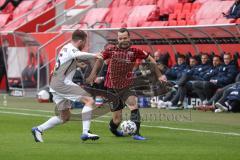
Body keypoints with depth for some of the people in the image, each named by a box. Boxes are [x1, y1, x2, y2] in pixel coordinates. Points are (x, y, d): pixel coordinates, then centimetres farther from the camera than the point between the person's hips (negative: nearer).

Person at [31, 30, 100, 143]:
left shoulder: (66, 48, 20)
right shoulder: (71, 49, -10)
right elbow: (79, 55, -34)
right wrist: (94, 56, -34)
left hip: (55, 85, 10)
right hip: (62, 83, -10)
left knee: (65, 116, 17)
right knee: (89, 101, -14)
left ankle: (38, 130, 16)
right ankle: (85, 133, -22)